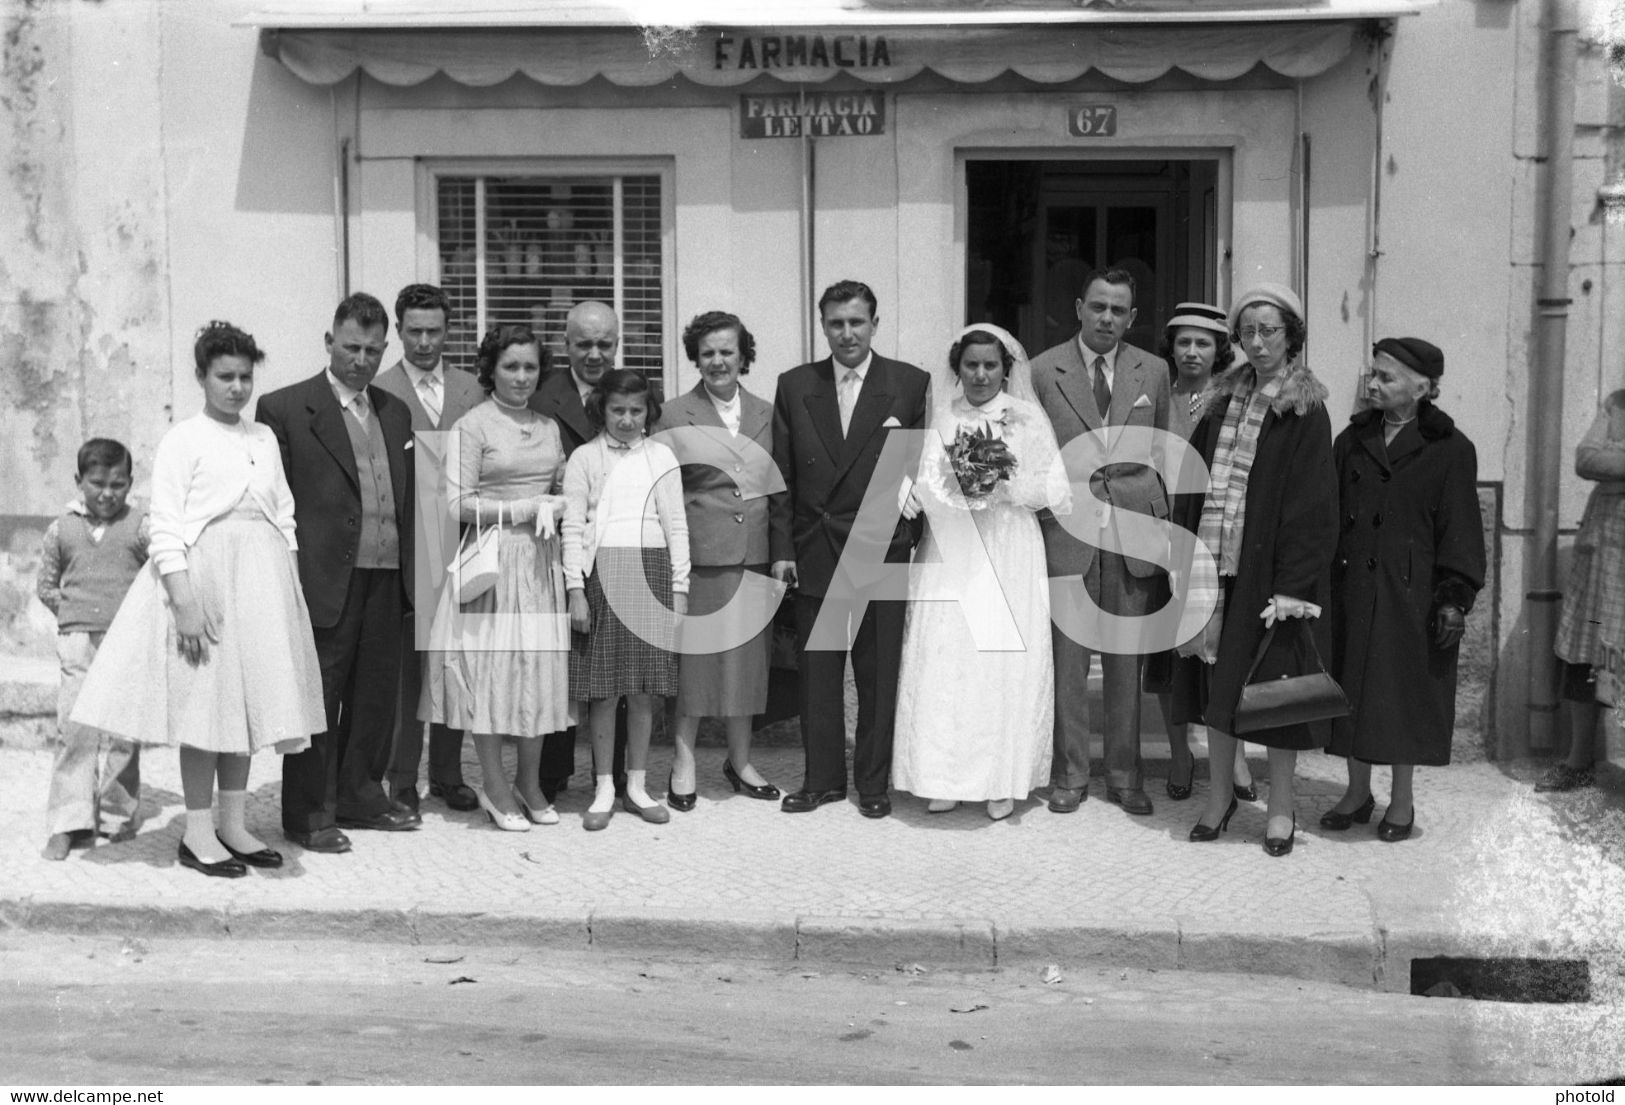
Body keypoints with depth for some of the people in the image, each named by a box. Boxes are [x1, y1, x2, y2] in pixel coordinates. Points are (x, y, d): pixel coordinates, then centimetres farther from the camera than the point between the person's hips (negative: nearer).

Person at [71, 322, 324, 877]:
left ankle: (233, 824, 17)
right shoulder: (183, 439, -4)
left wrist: (292, 587, 7)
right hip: (203, 577, -5)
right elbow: (165, 528, -9)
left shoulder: (264, 438, 13)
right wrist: (184, 601, -17)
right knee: (205, 701, -2)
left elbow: (284, 517, 15)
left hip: (262, 578, 5)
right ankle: (198, 832, 7)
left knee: (247, 699, 8)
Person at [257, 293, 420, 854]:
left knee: (376, 693, 13)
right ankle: (308, 813, 10)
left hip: (386, 577, 6)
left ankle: (359, 796, 27)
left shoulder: (395, 413, 16)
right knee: (318, 699, 1)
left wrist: (409, 570, 10)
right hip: (325, 577, -6)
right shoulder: (285, 408, -3)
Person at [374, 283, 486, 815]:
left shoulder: (469, 390, 11)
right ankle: (402, 781, 12)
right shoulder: (378, 392, -1)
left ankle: (448, 773, 20)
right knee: (403, 667, 3)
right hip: (404, 547, -3)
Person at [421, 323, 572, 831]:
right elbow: (460, 505, -10)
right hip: (493, 559, -5)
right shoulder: (472, 426, -5)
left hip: (541, 560, 5)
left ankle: (530, 781, 19)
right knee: (490, 665, 0)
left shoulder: (549, 427, 13)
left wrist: (556, 506, -3)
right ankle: (494, 786, 12)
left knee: (541, 666, 6)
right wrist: (524, 509, -13)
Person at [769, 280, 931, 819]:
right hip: (815, 553, 2)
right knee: (816, 675, 9)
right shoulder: (795, 386, 6)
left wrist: (920, 544, -5)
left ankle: (873, 782, 18)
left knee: (879, 674, 6)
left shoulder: (911, 384, -1)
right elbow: (783, 475, 6)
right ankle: (822, 778, 21)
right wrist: (781, 548, 1)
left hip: (882, 553, -2)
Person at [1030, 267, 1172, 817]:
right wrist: (1041, 511, 2)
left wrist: (1162, 519, 9)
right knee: (1067, 658, 1)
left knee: (1127, 658, 6)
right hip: (1066, 528, -2)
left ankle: (1124, 773, 16)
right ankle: (1069, 774, 12)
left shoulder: (1153, 371, 9)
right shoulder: (1043, 371, 1)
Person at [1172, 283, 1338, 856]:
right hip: (1214, 565, 5)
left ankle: (1280, 806, 17)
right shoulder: (1222, 399, 9)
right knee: (1216, 679, 11)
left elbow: (1310, 502, -11)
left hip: (1269, 567, -5)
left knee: (1274, 683, 3)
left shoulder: (1305, 411, -6)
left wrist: (1291, 587, -17)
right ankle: (1219, 795, 24)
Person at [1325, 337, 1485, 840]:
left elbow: (1460, 530, -5)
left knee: (1403, 694, 3)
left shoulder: (1450, 450, -4)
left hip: (1411, 591, -4)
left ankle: (1402, 801, 17)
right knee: (1352, 689, 8)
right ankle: (1357, 793, 21)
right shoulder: (1351, 442, 8)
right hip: (1351, 589, 4)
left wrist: (1455, 598, -11)